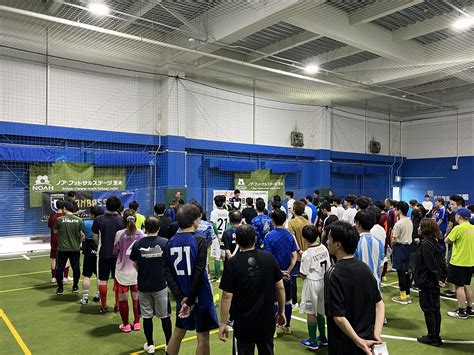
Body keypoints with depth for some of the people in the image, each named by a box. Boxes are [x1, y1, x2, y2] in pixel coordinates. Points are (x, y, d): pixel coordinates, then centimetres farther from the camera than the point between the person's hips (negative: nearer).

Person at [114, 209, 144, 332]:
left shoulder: (119, 234, -12)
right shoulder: (141, 233, -8)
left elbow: (115, 251, -2)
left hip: (123, 271, -2)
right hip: (137, 271, 2)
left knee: (123, 299, 11)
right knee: (136, 298, 15)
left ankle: (126, 325, 19)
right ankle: (136, 323, 24)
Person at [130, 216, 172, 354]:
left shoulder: (138, 244, -6)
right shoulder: (165, 242, -10)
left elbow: (135, 264, 5)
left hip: (143, 285, 1)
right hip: (161, 284, -1)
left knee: (147, 316, 13)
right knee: (165, 316, 12)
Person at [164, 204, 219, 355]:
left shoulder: (171, 242, 0)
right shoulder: (199, 241, -14)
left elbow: (168, 273, -4)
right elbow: (199, 273, -20)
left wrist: (180, 297, -8)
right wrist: (190, 300, -14)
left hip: (182, 298, 5)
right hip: (200, 297, -5)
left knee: (178, 333, 21)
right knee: (203, 337, 8)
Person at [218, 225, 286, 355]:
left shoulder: (232, 263, -14)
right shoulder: (269, 258, -6)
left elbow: (227, 296, -14)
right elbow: (280, 287, -1)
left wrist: (223, 323, -4)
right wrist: (281, 311, 12)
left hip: (243, 323, -2)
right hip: (267, 320, 3)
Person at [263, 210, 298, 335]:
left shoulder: (269, 236, -13)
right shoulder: (290, 236, 0)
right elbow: (294, 257, -3)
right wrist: (287, 271, -6)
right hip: (286, 275, 4)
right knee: (287, 301, 15)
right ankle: (287, 326, 27)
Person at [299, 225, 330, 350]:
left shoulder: (307, 254, -21)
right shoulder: (324, 248, -3)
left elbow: (303, 274, -14)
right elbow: (328, 267, 4)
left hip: (311, 283, -7)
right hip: (323, 281, 7)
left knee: (311, 313, 8)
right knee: (320, 311, 21)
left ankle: (313, 341, 18)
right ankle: (322, 338, 33)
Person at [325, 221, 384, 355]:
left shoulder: (333, 274, -21)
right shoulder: (364, 267, -1)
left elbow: (339, 317, -25)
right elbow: (379, 304, 0)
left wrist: (359, 342, -17)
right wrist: (376, 334, -7)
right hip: (368, 340, 6)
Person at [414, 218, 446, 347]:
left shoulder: (426, 244, -21)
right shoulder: (436, 242, 7)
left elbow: (431, 265, -22)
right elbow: (442, 262, 9)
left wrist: (437, 280, -13)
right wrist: (441, 278, 9)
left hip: (427, 282, -9)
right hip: (435, 282, 9)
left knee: (428, 309, 2)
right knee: (435, 308, 15)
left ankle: (432, 337, 11)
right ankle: (436, 336, 25)